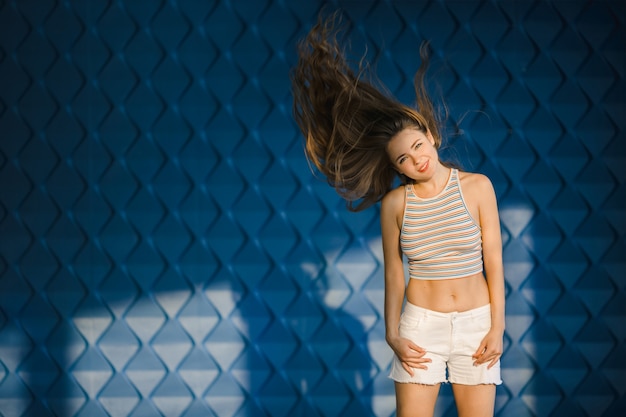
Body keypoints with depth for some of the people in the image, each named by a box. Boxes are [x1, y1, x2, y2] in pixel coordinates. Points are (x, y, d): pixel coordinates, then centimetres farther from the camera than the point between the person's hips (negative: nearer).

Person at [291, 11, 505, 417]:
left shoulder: (477, 187, -5)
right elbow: (394, 273, 4)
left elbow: (494, 260, -3)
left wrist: (498, 327, -5)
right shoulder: (395, 203, -3)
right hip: (421, 324, 0)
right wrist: (393, 336, 1)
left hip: (475, 323, 0)